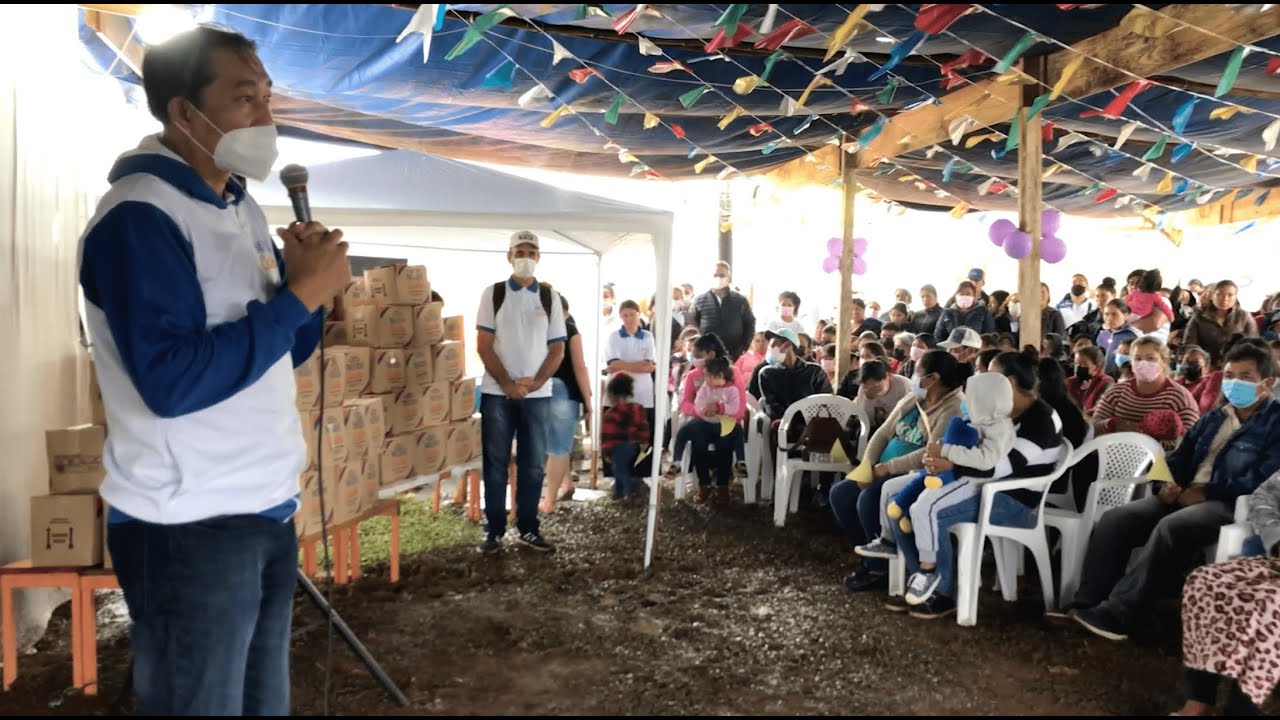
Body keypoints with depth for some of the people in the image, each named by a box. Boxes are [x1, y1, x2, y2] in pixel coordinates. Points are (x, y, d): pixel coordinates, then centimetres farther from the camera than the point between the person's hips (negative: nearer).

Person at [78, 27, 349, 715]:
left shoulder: (242, 208, 11)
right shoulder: (139, 214, -15)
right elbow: (171, 380, -24)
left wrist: (310, 282, -5)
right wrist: (301, 293, -20)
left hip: (268, 509, 8)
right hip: (188, 527, -8)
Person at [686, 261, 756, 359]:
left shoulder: (740, 300, 7)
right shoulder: (700, 300, 7)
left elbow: (750, 323, 12)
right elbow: (692, 324, 10)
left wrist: (744, 347, 2)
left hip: (734, 355, 0)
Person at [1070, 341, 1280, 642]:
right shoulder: (1214, 418, 24)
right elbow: (1181, 456, 20)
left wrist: (1206, 491, -16)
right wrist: (1169, 482, -3)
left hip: (1231, 504, -7)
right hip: (1184, 495, 7)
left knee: (1171, 527, -36)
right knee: (1114, 520, -15)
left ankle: (1116, 614, -34)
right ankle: (1088, 605, -18)